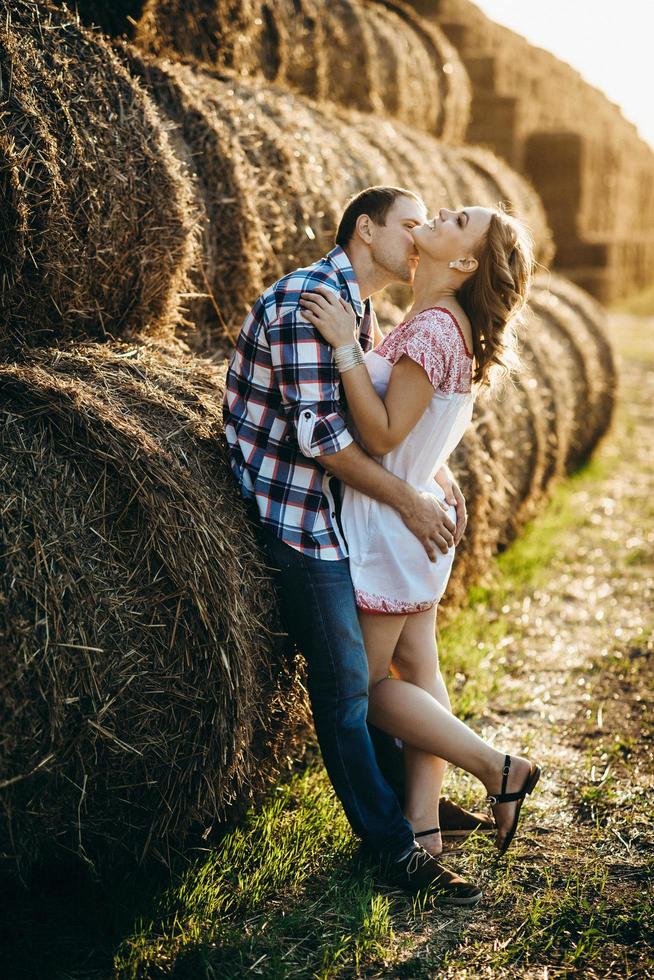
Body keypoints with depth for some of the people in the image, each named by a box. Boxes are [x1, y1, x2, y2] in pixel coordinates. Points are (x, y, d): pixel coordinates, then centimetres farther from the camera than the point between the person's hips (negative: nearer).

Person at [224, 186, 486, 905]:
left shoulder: (360, 306, 13)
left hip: (336, 505, 10)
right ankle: (393, 847, 5)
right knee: (344, 678, -4)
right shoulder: (307, 300, -19)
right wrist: (408, 499, -18)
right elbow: (319, 432, -23)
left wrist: (436, 471, 5)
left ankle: (401, 795, 30)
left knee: (364, 661, 16)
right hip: (292, 512, -10)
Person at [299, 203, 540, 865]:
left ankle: (497, 768, 6)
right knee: (417, 673, 10)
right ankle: (423, 830, 15)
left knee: (364, 685, 2)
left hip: (386, 526, -10)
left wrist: (345, 347, -25)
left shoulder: (433, 327, -22)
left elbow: (380, 437, -24)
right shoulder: (454, 327, 9)